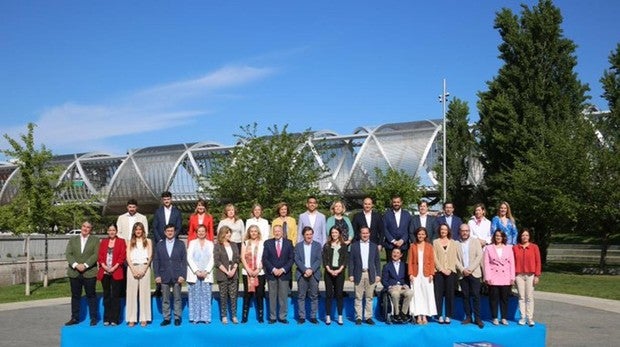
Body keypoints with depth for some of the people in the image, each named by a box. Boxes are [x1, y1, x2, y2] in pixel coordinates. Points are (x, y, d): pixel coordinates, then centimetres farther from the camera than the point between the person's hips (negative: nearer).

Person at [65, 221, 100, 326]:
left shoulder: (95, 240, 5)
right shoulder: (73, 239, 12)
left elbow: (95, 255, -6)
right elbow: (68, 254, 1)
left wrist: (85, 265, -16)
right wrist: (76, 265, -14)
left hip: (89, 273, -2)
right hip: (74, 273, 2)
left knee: (91, 295, 3)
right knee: (75, 296, 7)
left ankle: (93, 318, 9)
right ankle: (75, 318, 15)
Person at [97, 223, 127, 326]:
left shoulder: (121, 241, 5)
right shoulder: (103, 242, 14)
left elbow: (122, 256, -4)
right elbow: (100, 255, 7)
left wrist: (114, 267, -13)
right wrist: (104, 266, -9)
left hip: (116, 272, -3)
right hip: (104, 272, 3)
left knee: (115, 296, -2)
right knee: (106, 296, 7)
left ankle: (115, 319, 2)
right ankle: (107, 319, 12)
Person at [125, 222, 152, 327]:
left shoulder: (148, 241, 12)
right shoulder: (130, 242, 14)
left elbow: (150, 257, 4)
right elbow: (128, 257, 5)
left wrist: (144, 270, -8)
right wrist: (134, 270, -9)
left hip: (144, 268, -1)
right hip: (132, 268, 1)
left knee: (144, 292, -4)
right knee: (132, 293, -3)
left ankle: (144, 318, -2)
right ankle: (131, 319, -2)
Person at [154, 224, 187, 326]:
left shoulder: (180, 244, 6)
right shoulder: (159, 245, 10)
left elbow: (184, 261, 2)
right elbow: (156, 261, 8)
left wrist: (182, 275, -7)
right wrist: (157, 275, -2)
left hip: (177, 277, -1)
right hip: (164, 277, 1)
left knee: (177, 298, 3)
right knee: (165, 299, 4)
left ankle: (177, 318, 10)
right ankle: (166, 318, 11)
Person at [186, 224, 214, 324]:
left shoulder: (210, 244, 10)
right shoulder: (192, 243, 8)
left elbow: (212, 259, 4)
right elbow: (189, 258, 0)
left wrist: (206, 271, -10)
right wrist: (196, 271, -11)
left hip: (206, 274, 1)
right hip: (194, 274, -1)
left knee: (206, 295, -2)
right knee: (195, 295, -3)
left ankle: (205, 317, 1)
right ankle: (195, 317, 1)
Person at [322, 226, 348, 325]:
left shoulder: (343, 246, 8)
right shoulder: (327, 246, 7)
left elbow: (345, 259, 2)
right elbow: (324, 259, 2)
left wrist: (339, 270, -11)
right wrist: (329, 270, -12)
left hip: (340, 272, 0)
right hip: (329, 272, 0)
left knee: (339, 294, 1)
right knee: (329, 294, 0)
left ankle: (340, 316, 4)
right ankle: (328, 316, 3)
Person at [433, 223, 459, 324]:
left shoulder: (453, 243, 11)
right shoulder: (435, 242, 7)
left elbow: (454, 258, 5)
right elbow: (435, 257, 0)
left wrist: (450, 269, -8)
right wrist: (442, 269, -9)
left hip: (450, 271, 1)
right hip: (439, 271, -1)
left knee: (450, 294, 0)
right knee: (439, 293, -3)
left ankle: (448, 316, 4)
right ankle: (440, 315, 2)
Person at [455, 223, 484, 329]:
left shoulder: (475, 241, 6)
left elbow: (479, 256, -2)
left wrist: (470, 269, -10)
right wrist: (462, 270, -11)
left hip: (474, 273, -1)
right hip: (462, 274, 1)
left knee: (476, 295, -4)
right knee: (465, 296, 4)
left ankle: (478, 318, 0)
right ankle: (468, 317, 11)